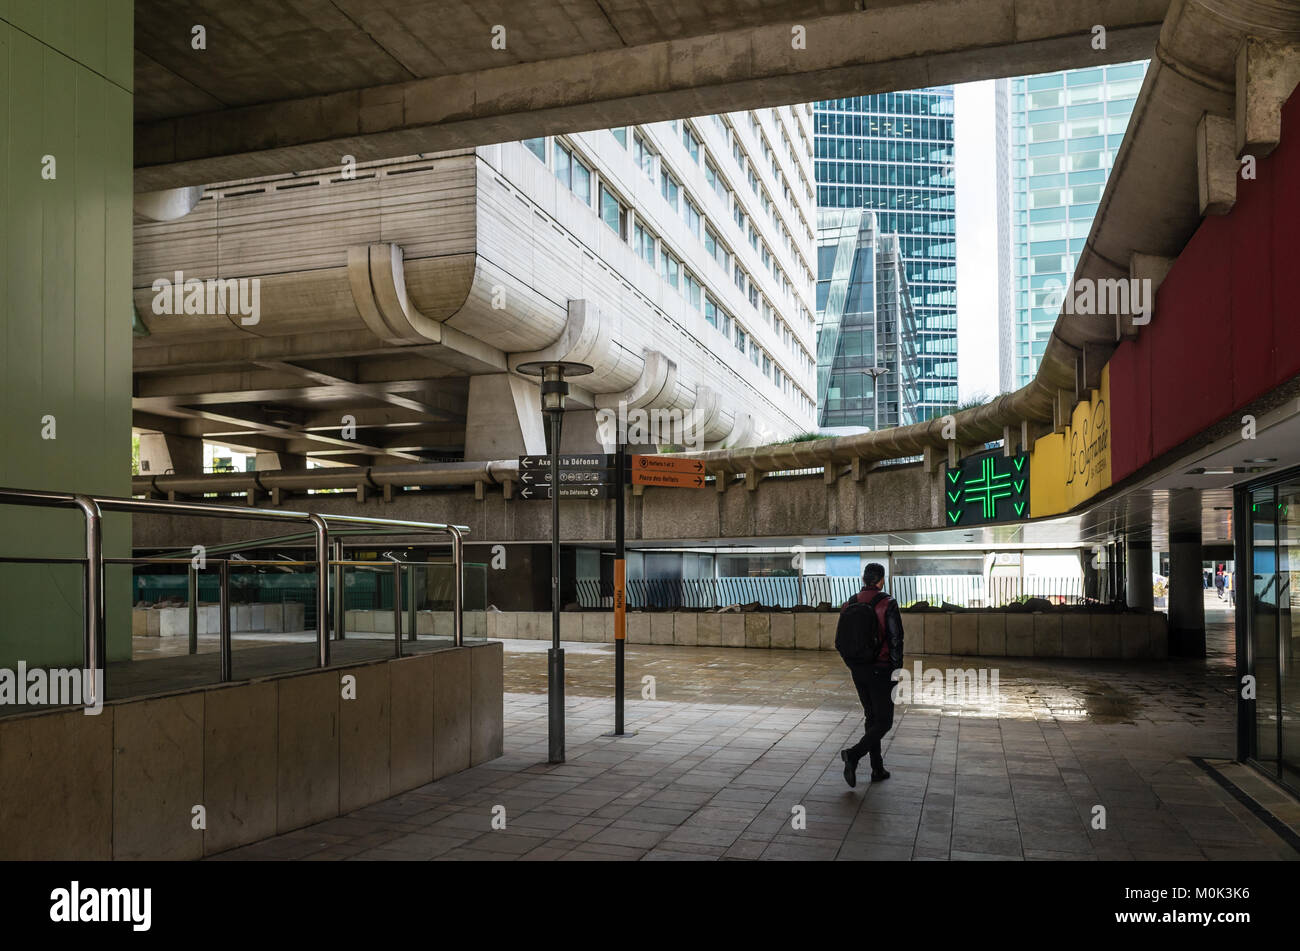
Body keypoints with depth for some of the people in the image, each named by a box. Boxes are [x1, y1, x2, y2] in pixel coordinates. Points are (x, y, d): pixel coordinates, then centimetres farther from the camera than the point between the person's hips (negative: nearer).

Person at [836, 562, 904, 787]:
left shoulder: (848, 605, 3)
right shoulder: (887, 604, -12)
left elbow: (840, 642, 6)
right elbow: (895, 640, -15)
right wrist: (897, 671, -7)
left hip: (858, 672, 6)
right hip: (881, 671, -6)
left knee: (872, 718, 17)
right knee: (884, 722, 3)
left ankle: (878, 769, 19)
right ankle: (853, 755, -16)